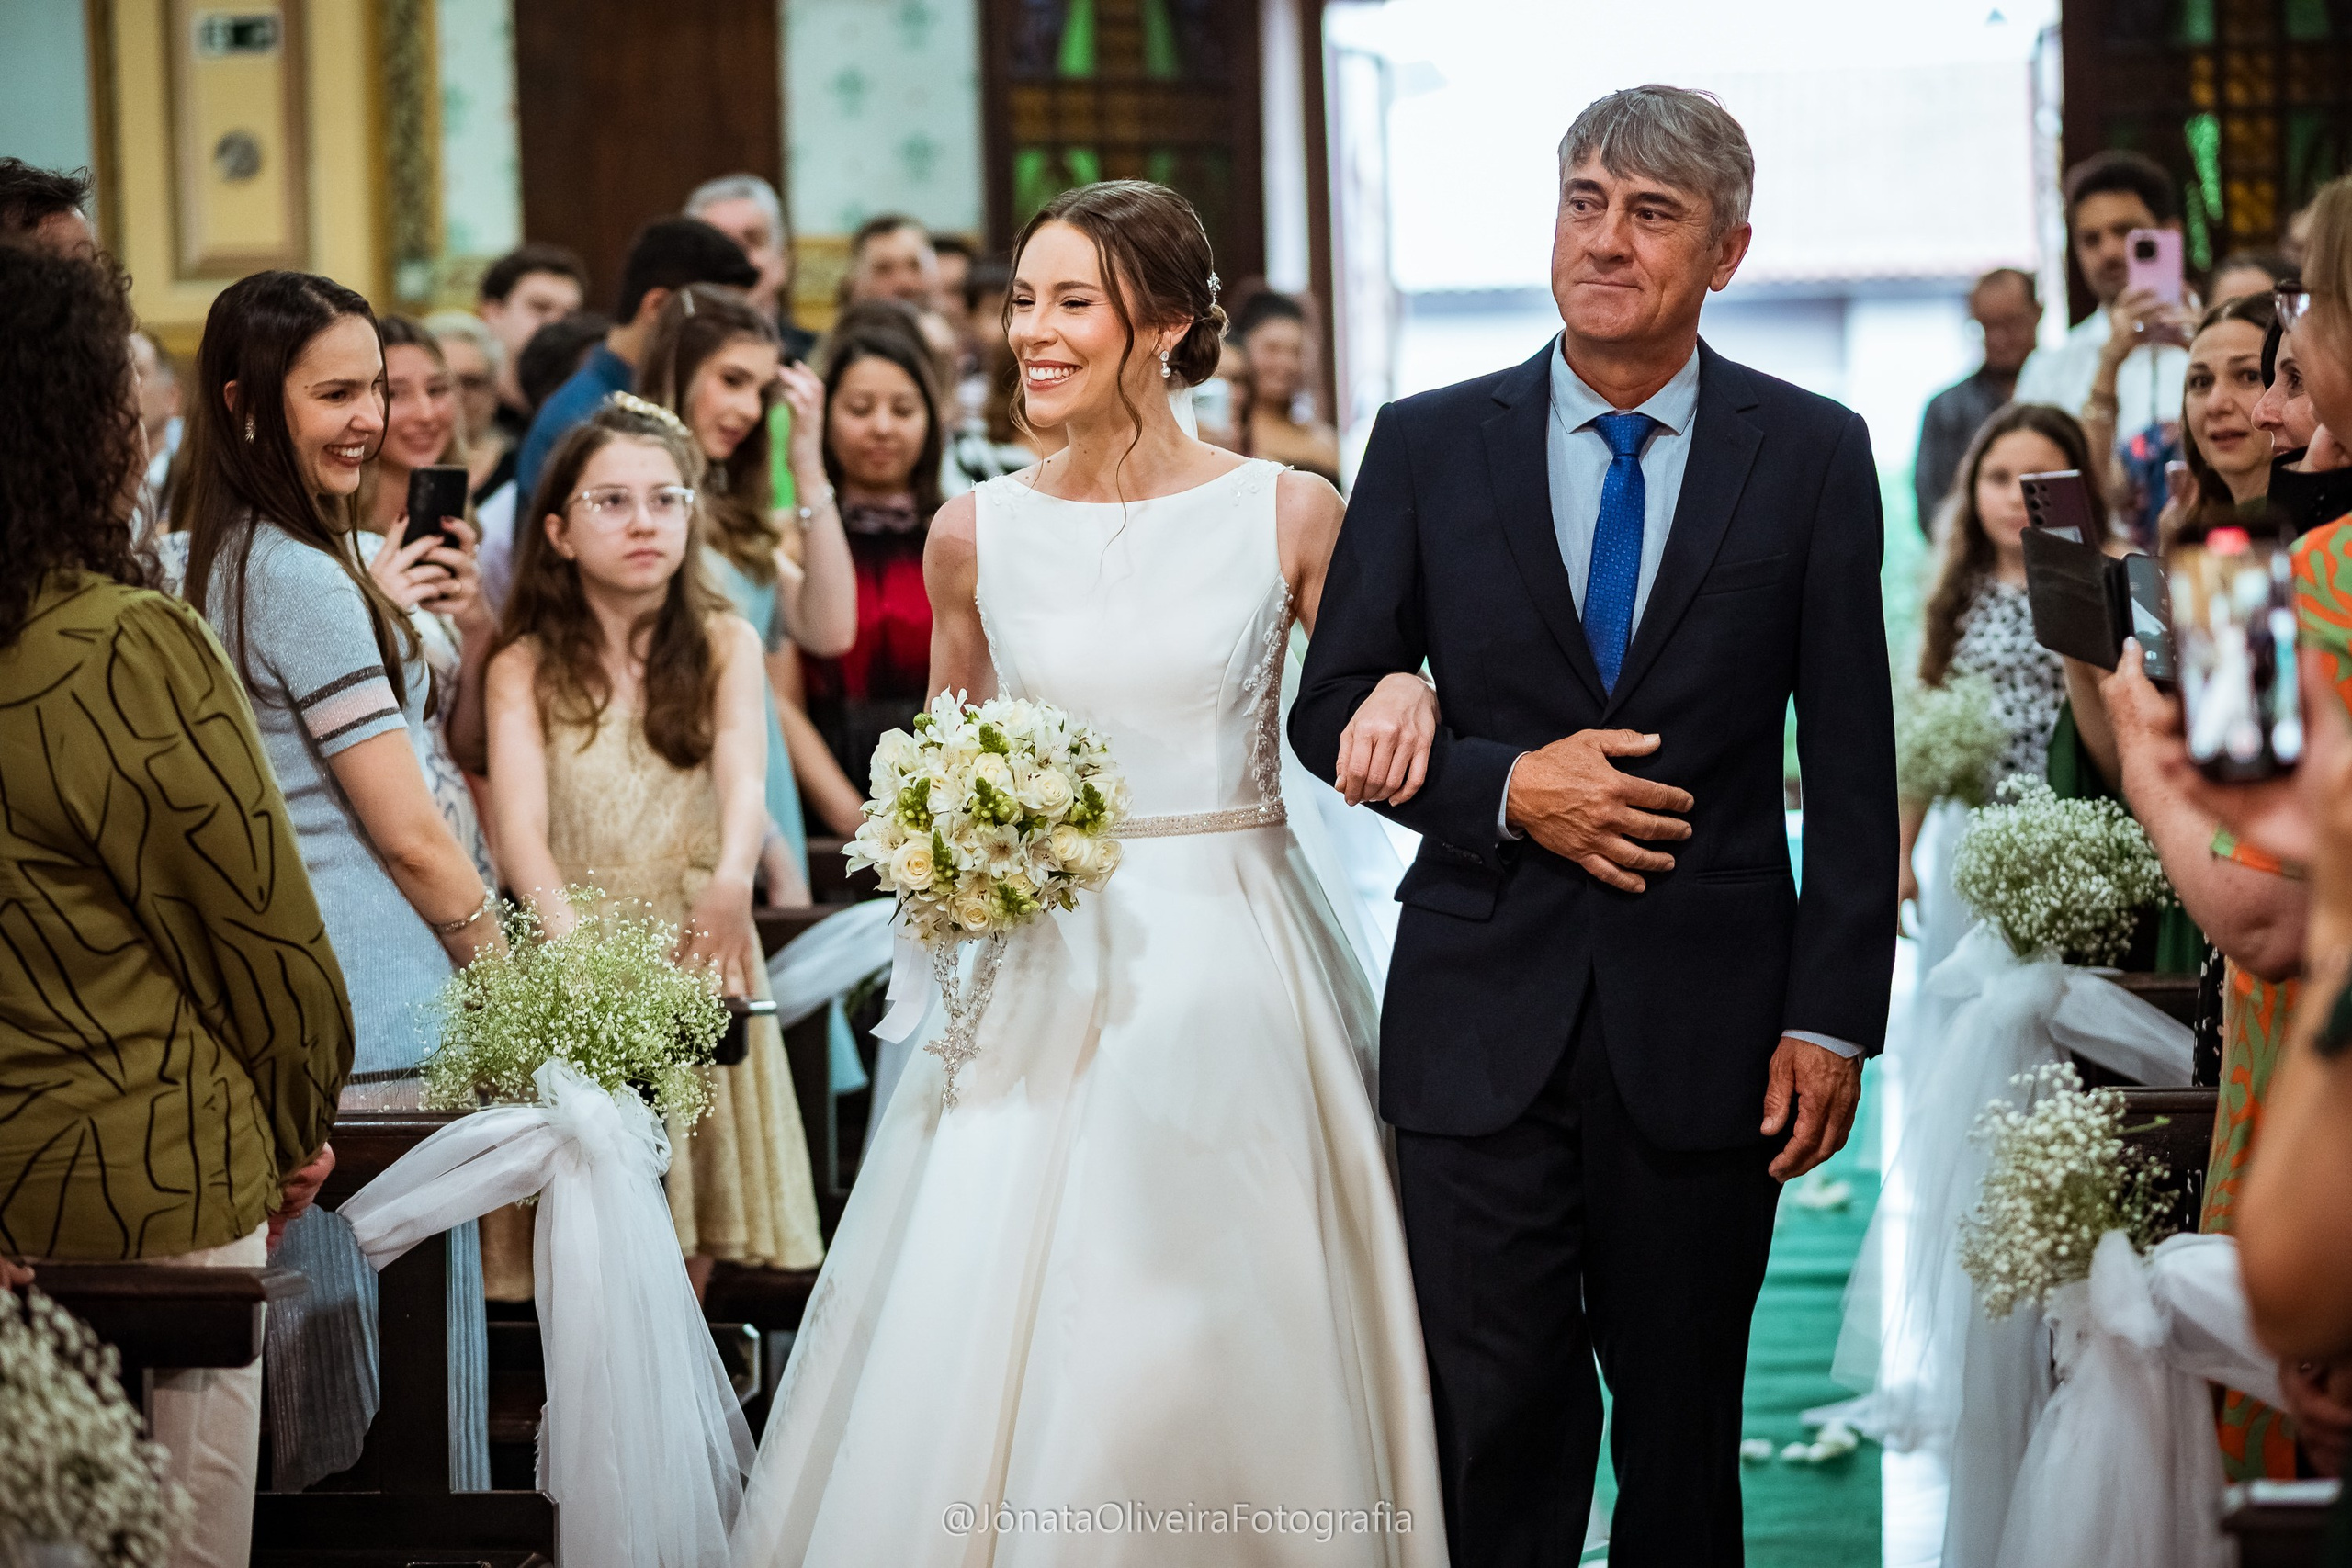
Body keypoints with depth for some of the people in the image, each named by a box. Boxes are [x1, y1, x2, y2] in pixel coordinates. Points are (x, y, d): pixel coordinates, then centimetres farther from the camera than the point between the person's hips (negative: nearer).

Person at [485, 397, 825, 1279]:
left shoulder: (724, 645, 3)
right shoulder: (525, 669, -1)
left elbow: (743, 777, -15)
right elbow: (521, 823, -14)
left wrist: (731, 882, -37)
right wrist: (568, 934, -34)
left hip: (694, 955, 1)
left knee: (684, 1266, 4)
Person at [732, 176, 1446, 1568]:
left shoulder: (1289, 514, -2)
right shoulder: (978, 532, 4)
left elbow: (1379, 701, 7)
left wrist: (1413, 698, -15)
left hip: (1234, 971, -2)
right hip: (1044, 972, 2)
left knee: (1225, 1340, -1)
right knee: (996, 1340, -2)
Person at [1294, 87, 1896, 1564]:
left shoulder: (1814, 454, 1)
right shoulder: (1427, 445, 3)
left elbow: (1851, 763, 0)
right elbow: (1333, 709, 6)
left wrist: (1833, 1016, -5)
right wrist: (1505, 787, -12)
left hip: (1706, 1026, 0)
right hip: (1485, 1014, 0)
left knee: (1685, 1425, 10)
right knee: (1496, 1417, 2)